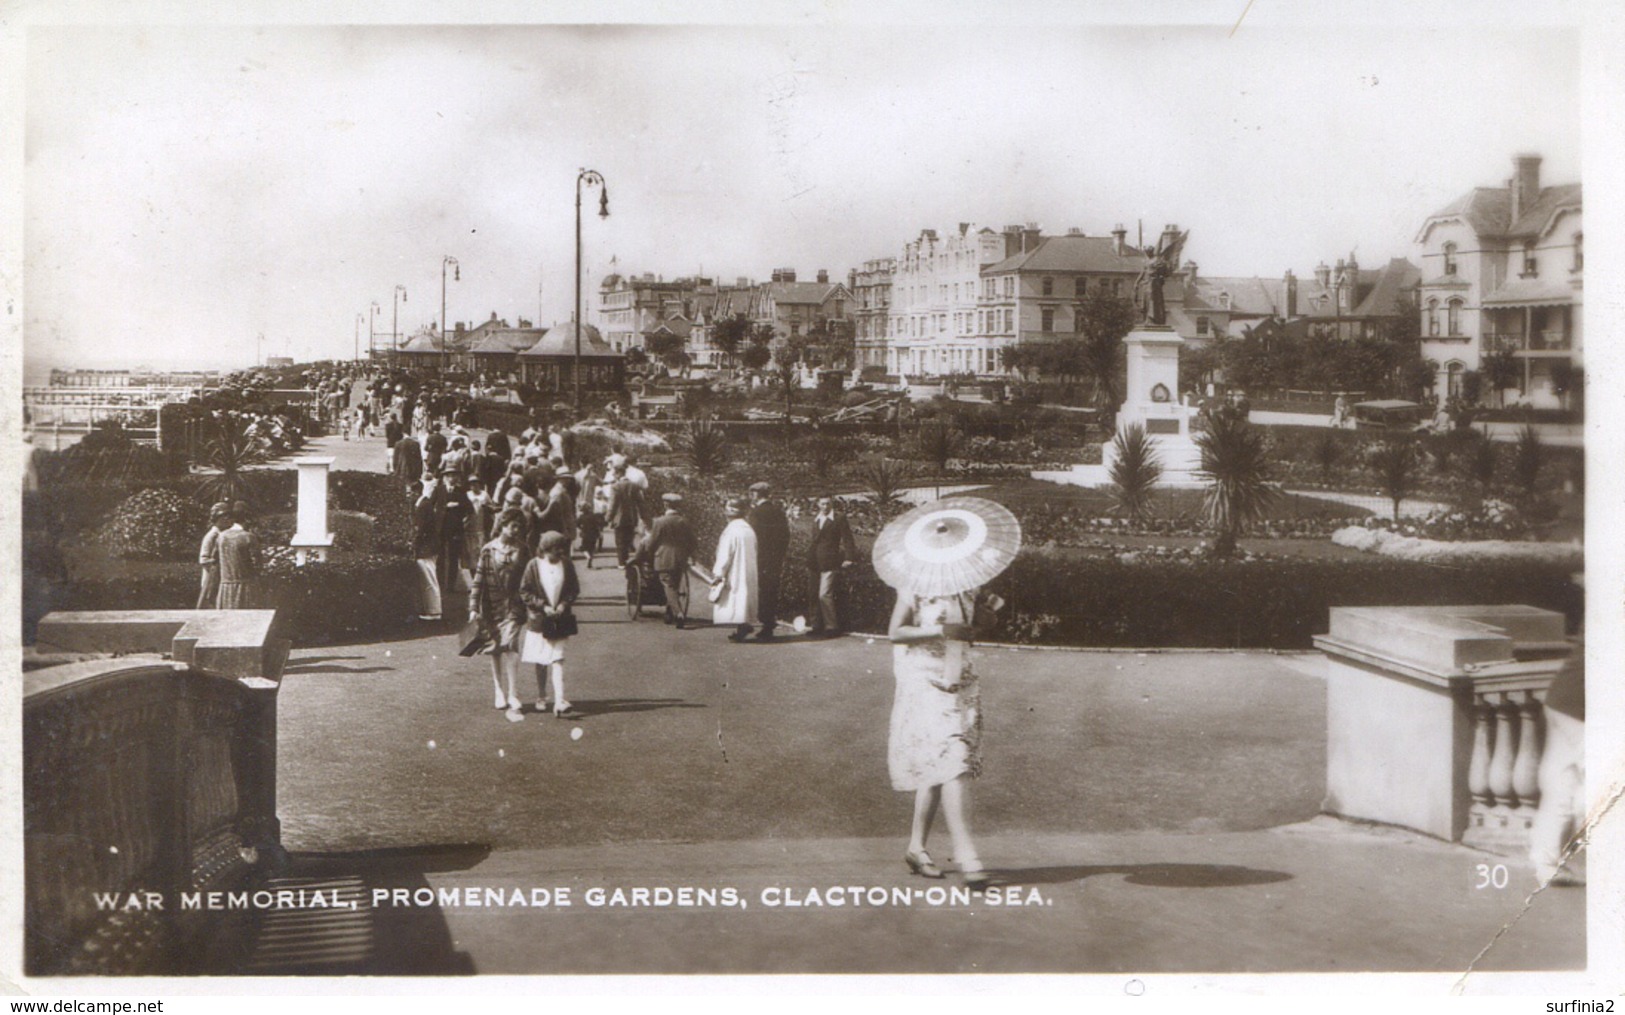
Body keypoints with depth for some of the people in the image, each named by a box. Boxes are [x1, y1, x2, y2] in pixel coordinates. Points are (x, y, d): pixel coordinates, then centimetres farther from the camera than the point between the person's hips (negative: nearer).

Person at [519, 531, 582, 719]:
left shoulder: (566, 565, 0)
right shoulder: (534, 565, -7)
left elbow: (574, 589, 8)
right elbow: (524, 592, -5)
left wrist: (564, 604, -10)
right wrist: (543, 606, -14)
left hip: (559, 619, 0)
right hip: (538, 619, 0)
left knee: (557, 660, -7)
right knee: (540, 661, 13)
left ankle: (560, 704, -14)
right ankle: (541, 698, 30)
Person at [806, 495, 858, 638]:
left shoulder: (839, 518, -3)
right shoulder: (815, 519, 16)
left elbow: (847, 539, -6)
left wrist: (848, 557, -14)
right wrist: (810, 559, 17)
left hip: (829, 563, -7)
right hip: (816, 563, 7)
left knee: (824, 595, -13)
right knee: (816, 596, 10)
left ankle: (831, 627, -7)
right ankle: (819, 626, 18)